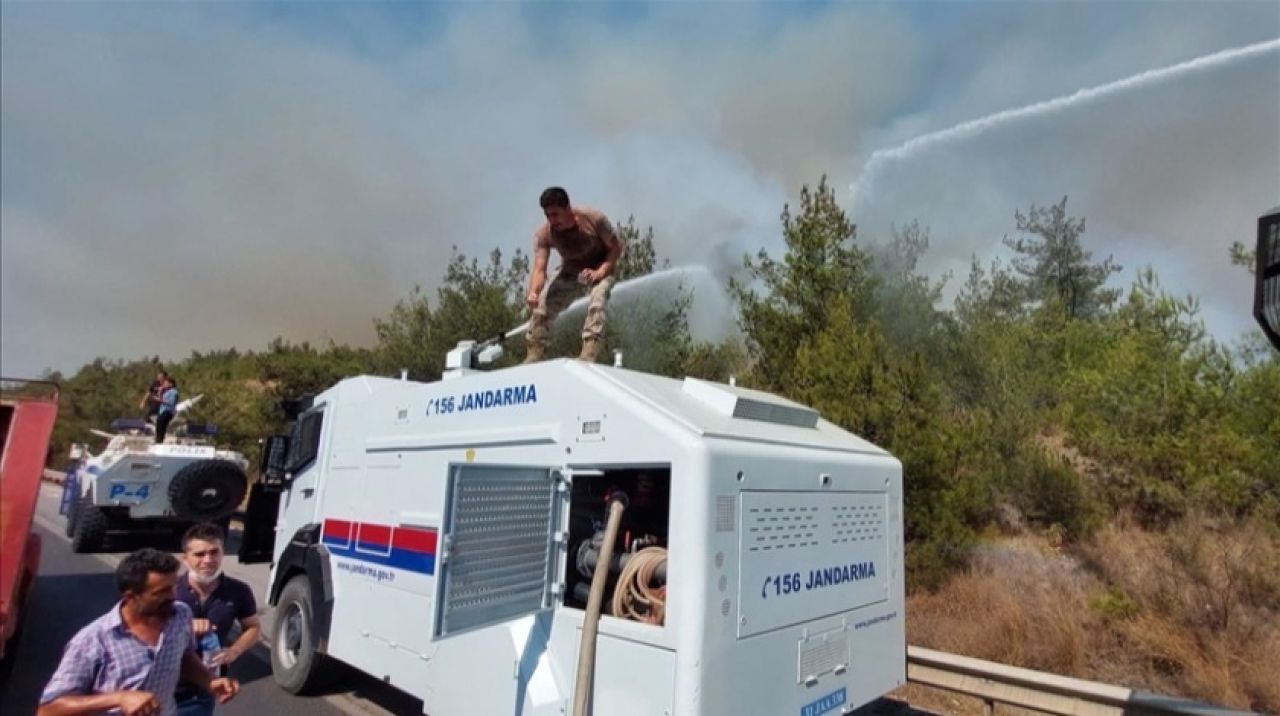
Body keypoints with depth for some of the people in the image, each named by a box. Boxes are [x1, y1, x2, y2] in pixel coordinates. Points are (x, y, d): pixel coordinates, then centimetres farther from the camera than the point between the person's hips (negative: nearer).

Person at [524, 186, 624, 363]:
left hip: (600, 268, -3)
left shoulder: (594, 219, -30)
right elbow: (539, 268, -34)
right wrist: (533, 293, -55)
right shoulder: (543, 234, -25)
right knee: (542, 308, -8)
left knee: (596, 305, -32)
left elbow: (616, 247, -18)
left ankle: (587, 358, -35)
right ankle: (532, 360, 5)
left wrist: (600, 272, -33)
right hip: (570, 270, 3)